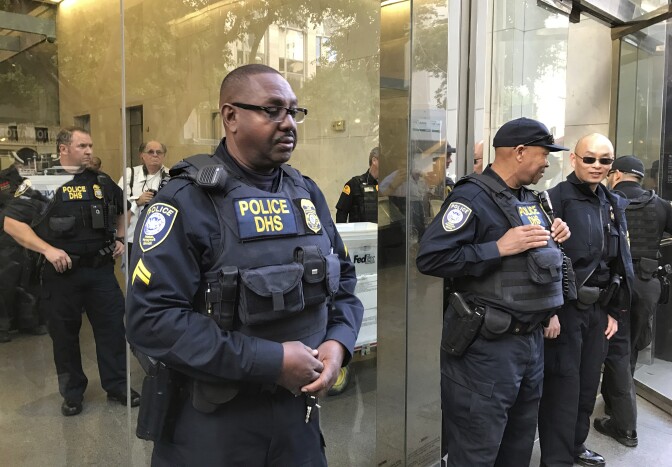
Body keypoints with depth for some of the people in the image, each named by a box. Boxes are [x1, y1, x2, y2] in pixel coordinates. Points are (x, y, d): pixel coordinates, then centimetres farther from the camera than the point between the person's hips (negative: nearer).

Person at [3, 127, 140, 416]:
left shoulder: (102, 182, 8)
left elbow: (122, 212, 25)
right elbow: (12, 223, -8)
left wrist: (121, 239, 10)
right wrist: (47, 249, -17)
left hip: (101, 269, 3)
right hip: (62, 271, -3)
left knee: (113, 327, 6)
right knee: (64, 334, 10)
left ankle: (117, 385, 22)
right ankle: (72, 392, 27)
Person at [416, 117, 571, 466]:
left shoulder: (528, 198, 13)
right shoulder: (472, 197, -16)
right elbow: (430, 258, -25)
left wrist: (553, 238, 5)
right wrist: (499, 248, -26)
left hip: (531, 338, 9)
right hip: (487, 345, -9)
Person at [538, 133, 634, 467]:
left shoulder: (614, 205, 11)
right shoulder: (557, 198, -11)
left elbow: (621, 262, 16)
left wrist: (614, 311, 13)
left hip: (598, 309, 7)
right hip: (564, 309, -7)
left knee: (588, 383, 17)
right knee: (562, 385, 0)